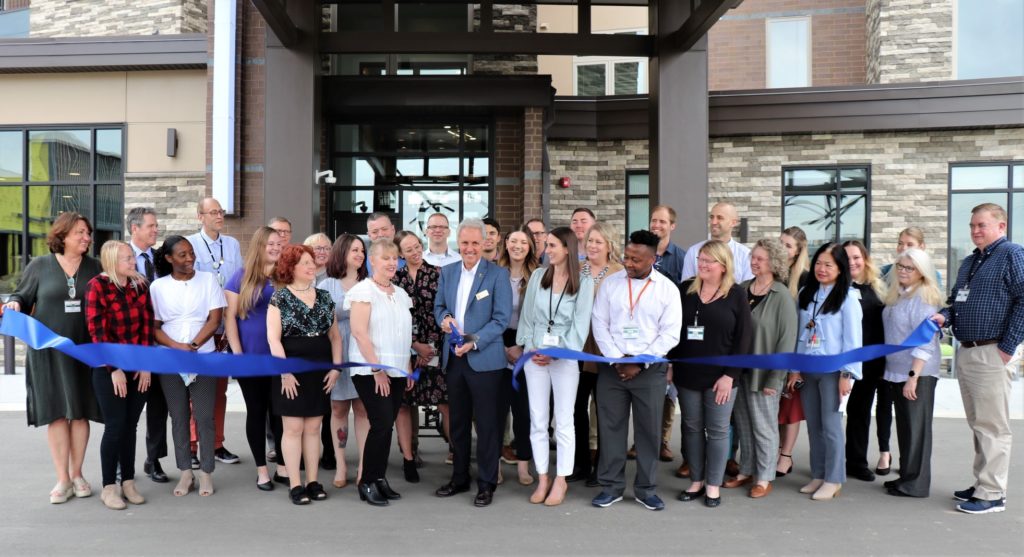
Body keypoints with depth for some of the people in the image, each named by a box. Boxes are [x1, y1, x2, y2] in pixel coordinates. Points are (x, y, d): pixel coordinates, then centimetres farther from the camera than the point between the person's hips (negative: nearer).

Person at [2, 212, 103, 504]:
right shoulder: (40, 265, 1)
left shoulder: (94, 266, 6)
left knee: (80, 412, 5)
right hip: (48, 351, -1)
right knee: (56, 413, 2)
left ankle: (77, 474, 19)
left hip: (84, 350, 1)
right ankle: (62, 479, 11)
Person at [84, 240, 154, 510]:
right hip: (109, 370, -4)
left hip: (139, 368, 4)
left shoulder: (140, 285, 3)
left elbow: (147, 326, 4)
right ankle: (109, 487, 10)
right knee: (115, 426, -3)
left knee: (130, 426, 8)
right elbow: (97, 333, -12)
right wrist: (114, 369, -14)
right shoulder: (97, 287, -9)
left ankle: (128, 482, 18)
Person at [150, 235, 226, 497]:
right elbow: (154, 327, 2)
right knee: (179, 418, 7)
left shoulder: (208, 280, 1)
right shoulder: (157, 286, 3)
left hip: (204, 358, -1)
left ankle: (206, 472, 9)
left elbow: (214, 319, -4)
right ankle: (185, 472, 16)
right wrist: (178, 347, -14)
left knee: (204, 417, 0)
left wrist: (193, 346, -15)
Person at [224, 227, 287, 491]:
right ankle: (261, 469, 18)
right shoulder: (242, 277, 0)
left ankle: (282, 466, 18)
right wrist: (237, 353, -8)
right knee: (256, 411, 8)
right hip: (250, 357, -1)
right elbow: (229, 316, -2)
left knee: (279, 410, 6)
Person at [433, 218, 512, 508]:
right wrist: (444, 318, -7)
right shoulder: (447, 272, 10)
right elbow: (439, 305, 17)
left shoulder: (498, 274, -6)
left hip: (484, 359, -5)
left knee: (487, 424, 3)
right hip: (453, 358, 5)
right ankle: (459, 478, 29)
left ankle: (486, 484, 15)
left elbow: (501, 318, -10)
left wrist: (474, 342, -20)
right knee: (458, 422, 15)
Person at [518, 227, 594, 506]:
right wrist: (530, 347, -4)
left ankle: (561, 480, 15)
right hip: (534, 354, 3)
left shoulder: (584, 282, -2)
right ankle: (542, 478, 17)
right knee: (537, 420, 6)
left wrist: (556, 353, -13)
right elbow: (527, 315, 8)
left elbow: (580, 324, -6)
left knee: (563, 421, 3)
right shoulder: (538, 276, 7)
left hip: (565, 356, -3)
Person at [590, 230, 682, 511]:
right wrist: (617, 359, -8)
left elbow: (670, 334, -6)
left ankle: (646, 488, 21)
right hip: (612, 366, 1)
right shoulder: (610, 283, 2)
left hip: (650, 369, -1)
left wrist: (640, 364, -11)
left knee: (648, 429, 7)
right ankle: (611, 486, 19)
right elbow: (599, 324, 1)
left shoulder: (668, 289, -3)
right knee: (610, 426, 6)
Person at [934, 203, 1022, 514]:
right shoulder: (969, 262, 19)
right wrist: (944, 316, 1)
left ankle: (992, 495, 5)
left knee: (992, 427, -2)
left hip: (990, 354, -9)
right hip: (965, 353, 9)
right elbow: (956, 300, 24)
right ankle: (983, 485, 25)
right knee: (978, 426, 15)